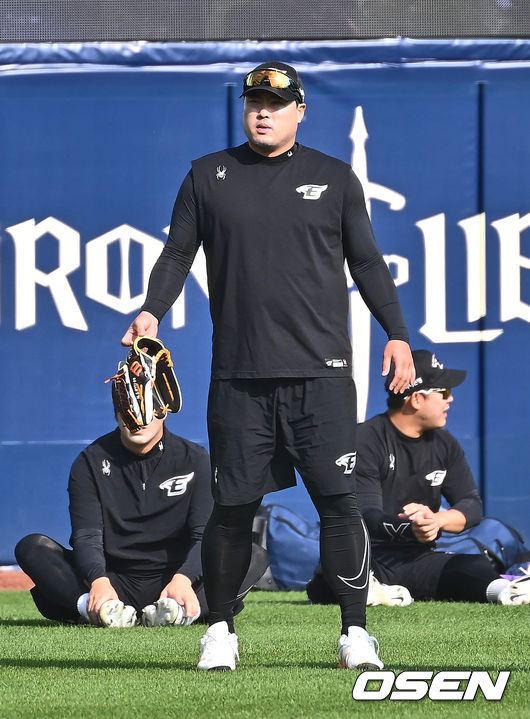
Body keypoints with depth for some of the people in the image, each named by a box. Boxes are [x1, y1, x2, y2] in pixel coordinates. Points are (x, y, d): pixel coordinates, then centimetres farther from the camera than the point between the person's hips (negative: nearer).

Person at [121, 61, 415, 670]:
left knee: (338, 502, -7)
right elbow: (177, 254, 10)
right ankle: (220, 630, 16)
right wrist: (152, 311, -7)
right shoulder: (208, 176, 10)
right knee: (232, 506, 2)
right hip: (238, 376, 1)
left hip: (321, 374, -1)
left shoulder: (334, 178, 9)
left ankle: (355, 632, -1)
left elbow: (367, 263, 11)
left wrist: (397, 333, 3)